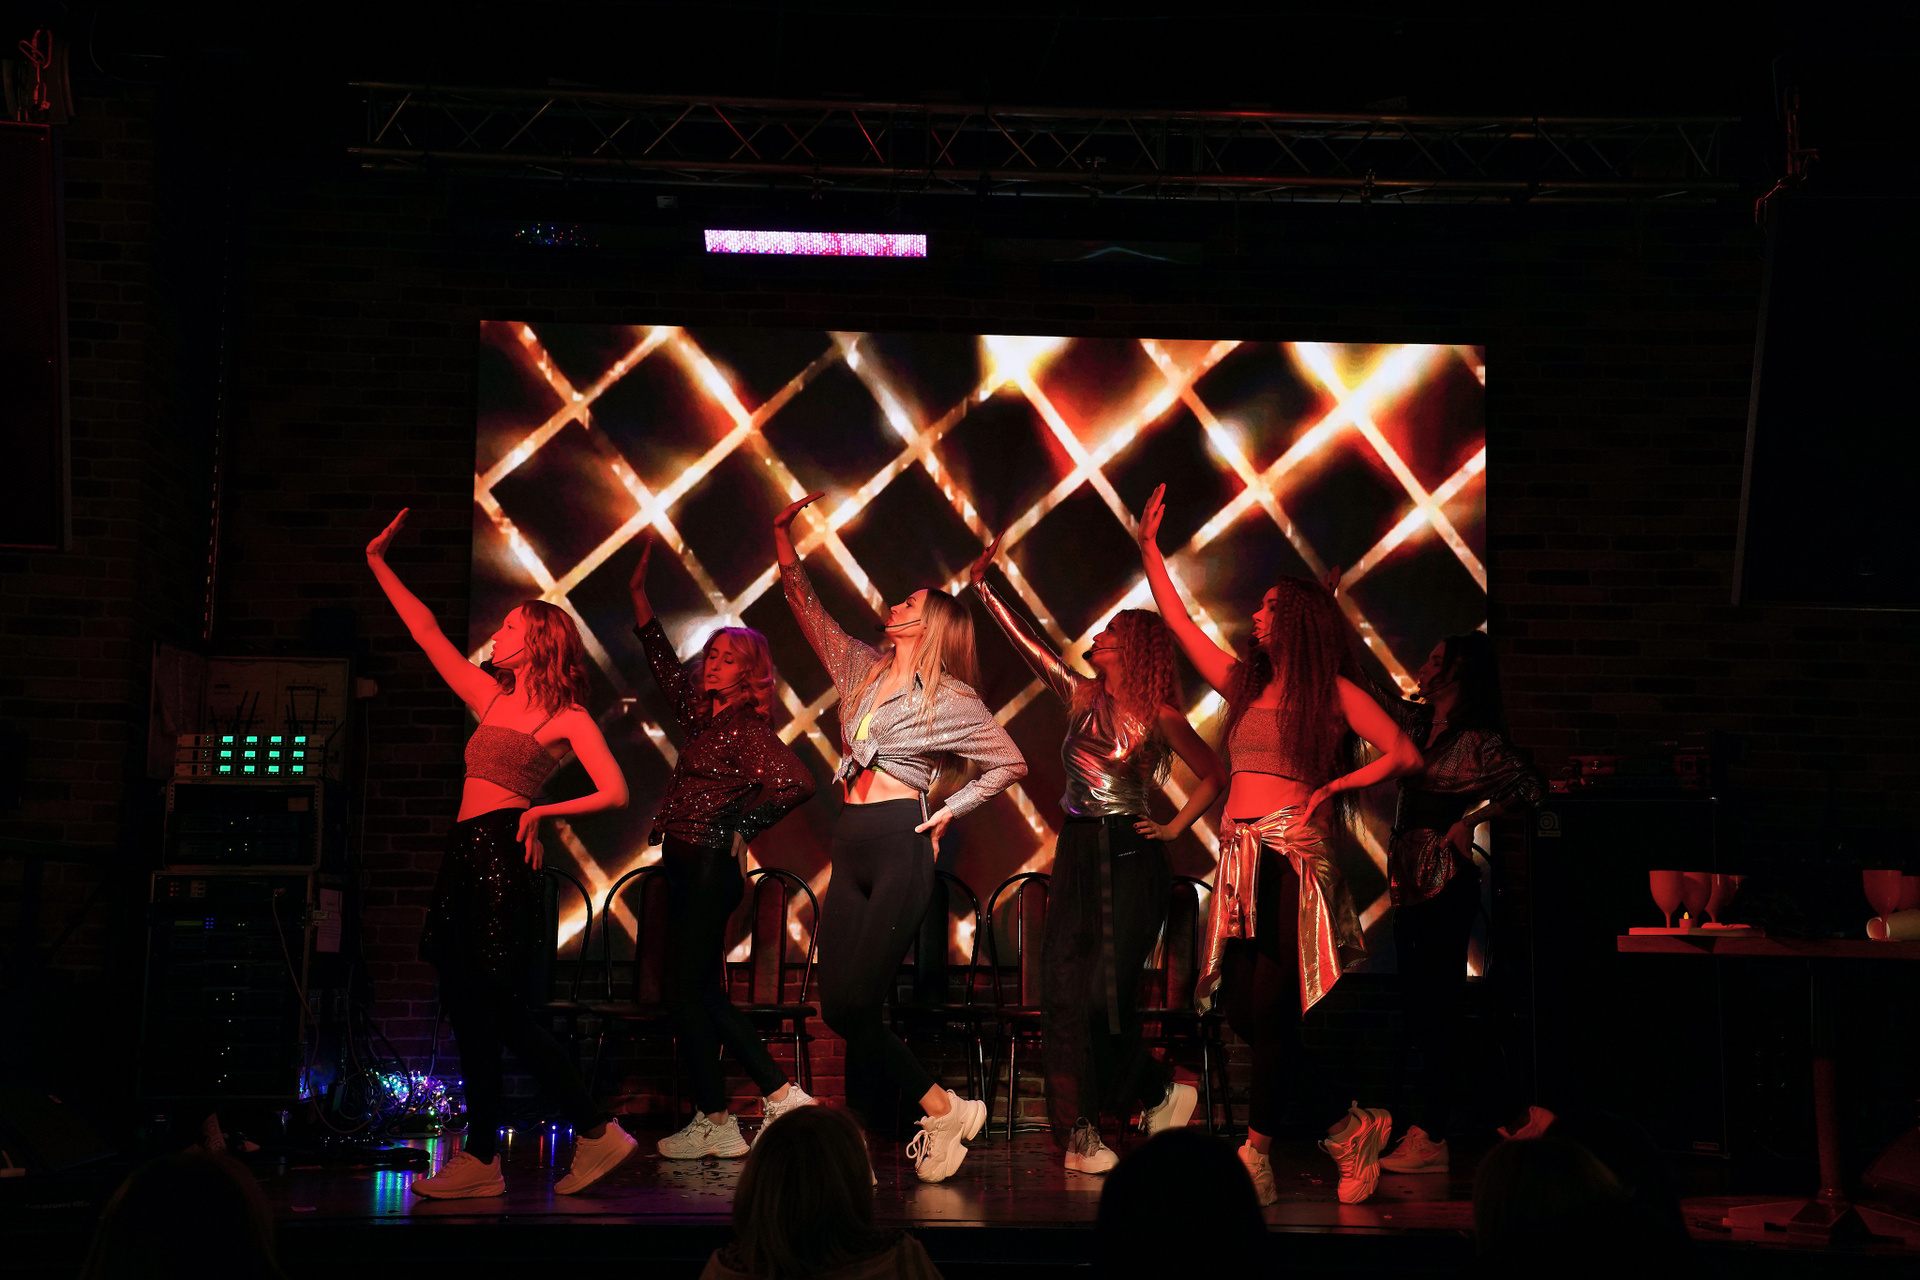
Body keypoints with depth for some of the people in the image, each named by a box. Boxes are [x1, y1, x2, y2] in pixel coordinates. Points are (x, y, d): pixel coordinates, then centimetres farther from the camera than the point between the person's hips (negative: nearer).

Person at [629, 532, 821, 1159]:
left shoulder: (747, 729, -10)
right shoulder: (702, 714, 13)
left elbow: (797, 782, -23)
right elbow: (662, 660, 25)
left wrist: (742, 825, -12)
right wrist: (638, 591, 23)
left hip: (710, 867, -9)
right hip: (687, 866, 9)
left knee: (688, 989, -4)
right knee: (704, 991, 11)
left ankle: (714, 1122, 3)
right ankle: (782, 1096, 15)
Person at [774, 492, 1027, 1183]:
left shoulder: (950, 698, 1)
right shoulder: (861, 668, 16)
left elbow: (1011, 763, 6)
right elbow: (805, 603, 19)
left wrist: (950, 811, -1)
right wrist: (783, 534, 12)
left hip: (900, 846, -6)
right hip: (851, 847, 7)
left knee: (852, 1003, -13)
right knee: (839, 1005, -1)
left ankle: (944, 1110, 3)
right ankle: (945, 1109, 8)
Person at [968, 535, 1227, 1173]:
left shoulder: (1159, 717, -3)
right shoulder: (1082, 696, 9)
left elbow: (1215, 776, 3)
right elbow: (1028, 643, 9)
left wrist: (1175, 828, -2)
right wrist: (983, 588, 6)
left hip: (1130, 858, -5)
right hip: (1076, 854, 5)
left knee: (1106, 995, -8)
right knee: (1064, 991, -1)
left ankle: (1160, 1092, 17)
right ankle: (1081, 1134, 4)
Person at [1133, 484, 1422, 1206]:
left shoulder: (1333, 691, 5)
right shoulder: (1243, 682, 20)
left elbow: (1405, 756, -1)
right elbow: (1177, 621, 25)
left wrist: (1331, 788, -5)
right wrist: (1149, 547, 25)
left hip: (1292, 851, -6)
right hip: (1240, 855, 6)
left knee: (1271, 1008, -11)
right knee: (1242, 1007, -2)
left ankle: (1257, 1152, -6)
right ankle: (1347, 1127, 10)